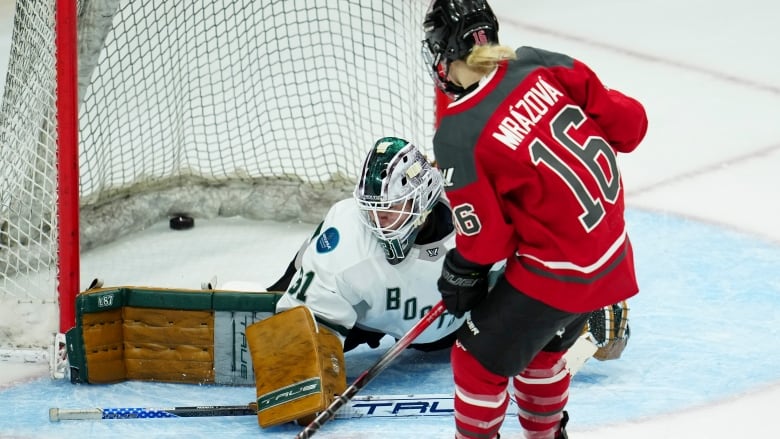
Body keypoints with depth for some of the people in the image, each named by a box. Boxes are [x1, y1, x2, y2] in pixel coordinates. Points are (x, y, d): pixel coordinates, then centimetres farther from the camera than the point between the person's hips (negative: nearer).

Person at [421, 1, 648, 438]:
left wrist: (461, 272, 8)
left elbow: (485, 236, -12)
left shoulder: (456, 136, -21)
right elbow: (628, 122, 0)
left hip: (558, 271, -7)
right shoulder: (540, 65, -7)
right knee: (541, 346, 29)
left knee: (481, 359, 11)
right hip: (612, 254, 7)